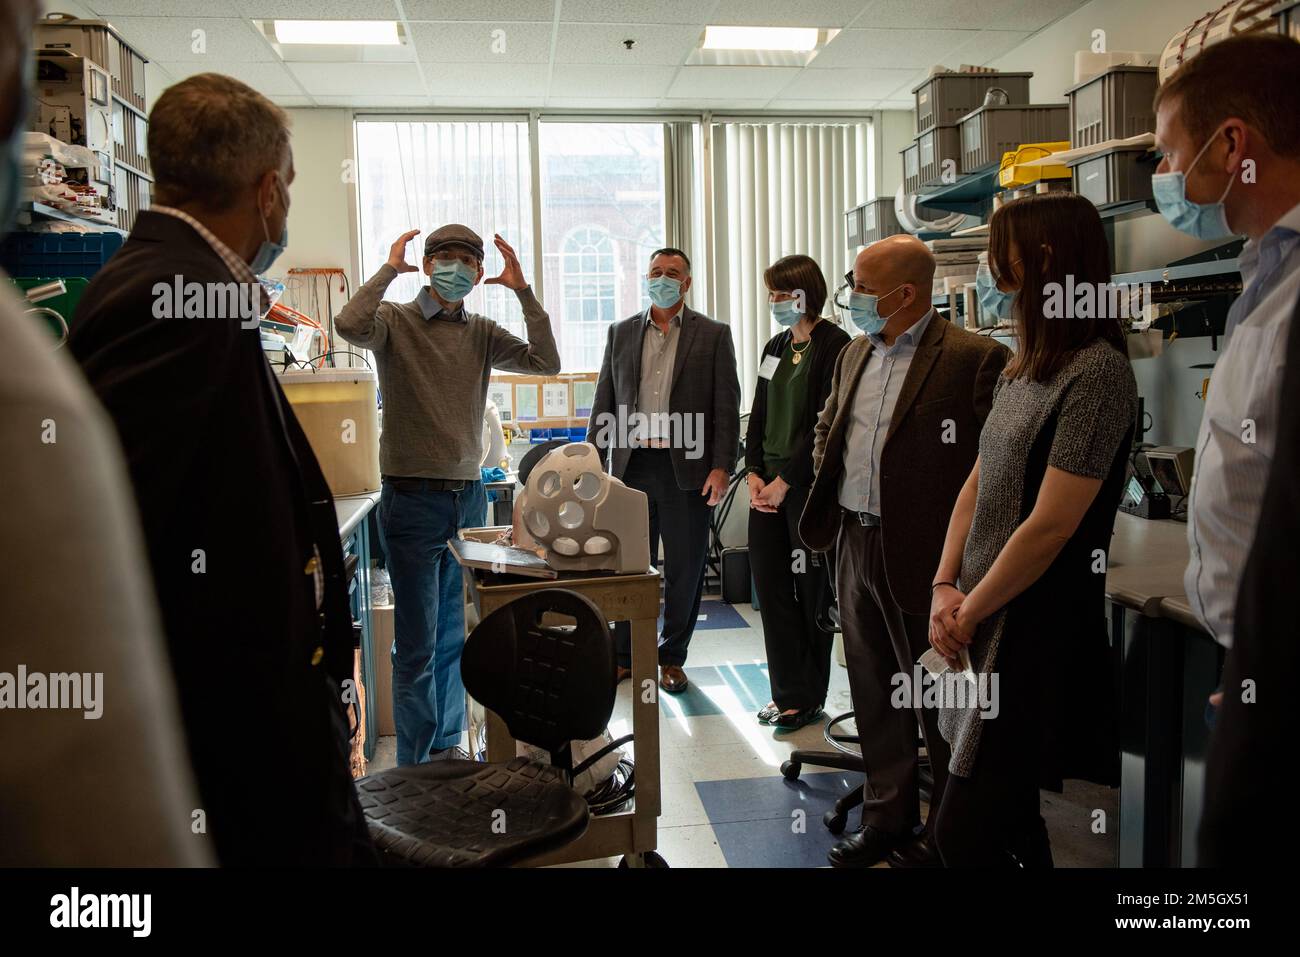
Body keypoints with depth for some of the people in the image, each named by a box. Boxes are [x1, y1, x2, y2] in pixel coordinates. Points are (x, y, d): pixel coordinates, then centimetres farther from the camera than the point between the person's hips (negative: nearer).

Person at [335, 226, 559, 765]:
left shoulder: (482, 332, 10)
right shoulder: (396, 321, -3)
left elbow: (546, 363, -2)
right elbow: (350, 325, -25)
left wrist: (522, 292, -5)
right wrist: (389, 270, -14)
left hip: (469, 497, 5)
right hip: (413, 499, -5)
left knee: (454, 637, 14)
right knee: (417, 644, 0)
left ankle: (448, 746, 28)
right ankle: (416, 766, 12)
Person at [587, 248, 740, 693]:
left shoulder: (713, 334, 3)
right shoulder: (621, 333, 10)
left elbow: (727, 405, -1)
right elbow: (604, 403, 11)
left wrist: (722, 467, -9)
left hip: (687, 468, -2)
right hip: (632, 466, 2)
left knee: (684, 569, 6)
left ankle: (672, 658, 21)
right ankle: (626, 656, 22)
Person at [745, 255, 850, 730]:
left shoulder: (835, 346, -9)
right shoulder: (776, 347, 14)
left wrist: (785, 482, -14)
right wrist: (754, 473, 2)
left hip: (808, 485, -7)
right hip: (769, 483, 7)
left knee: (810, 589, 2)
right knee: (770, 584, 7)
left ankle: (809, 696, 16)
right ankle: (788, 692, 18)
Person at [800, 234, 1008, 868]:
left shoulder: (973, 359, -13)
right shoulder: (854, 355, 12)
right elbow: (826, 427, 26)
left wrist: (957, 550, -15)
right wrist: (830, 478, 11)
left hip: (922, 554, -7)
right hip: (855, 546, 8)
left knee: (935, 698, 5)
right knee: (873, 692, 17)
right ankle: (887, 820, 32)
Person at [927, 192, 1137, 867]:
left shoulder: (1099, 373, -16)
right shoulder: (1023, 371, 12)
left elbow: (1049, 527, -19)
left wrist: (970, 610, -9)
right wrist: (946, 588, 0)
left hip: (1037, 632, -8)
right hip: (987, 626, 8)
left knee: (964, 833, -6)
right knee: (1008, 820, 17)